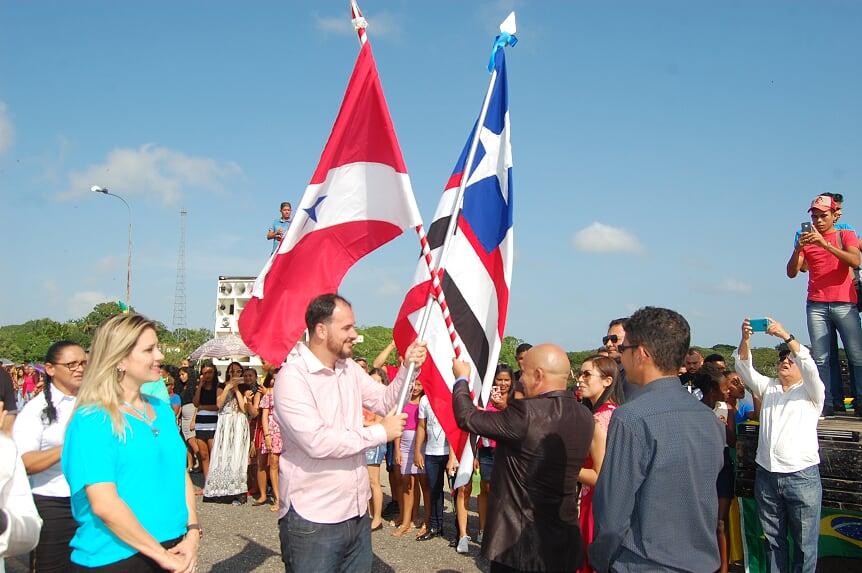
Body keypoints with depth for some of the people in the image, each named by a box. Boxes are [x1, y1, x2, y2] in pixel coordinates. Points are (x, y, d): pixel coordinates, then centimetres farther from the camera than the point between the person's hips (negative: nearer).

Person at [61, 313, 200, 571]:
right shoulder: (92, 420, -14)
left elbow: (181, 472, 9)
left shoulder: (162, 410, 8)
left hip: (175, 549, 7)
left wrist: (192, 531, -5)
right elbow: (104, 505, -21)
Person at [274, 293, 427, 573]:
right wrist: (380, 433, -16)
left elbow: (385, 400, 16)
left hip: (357, 513, 7)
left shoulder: (349, 369, 9)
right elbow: (316, 441, -25)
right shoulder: (292, 376, -16)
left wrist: (408, 368, -2)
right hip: (312, 521, -7)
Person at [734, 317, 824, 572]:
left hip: (802, 475, -4)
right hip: (766, 474, 4)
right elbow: (744, 367, 1)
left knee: (804, 541, 3)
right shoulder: (768, 387, 15)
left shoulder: (811, 392, 4)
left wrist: (786, 336, -26)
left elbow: (809, 365, -16)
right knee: (773, 539, 12)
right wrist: (745, 339, -17)